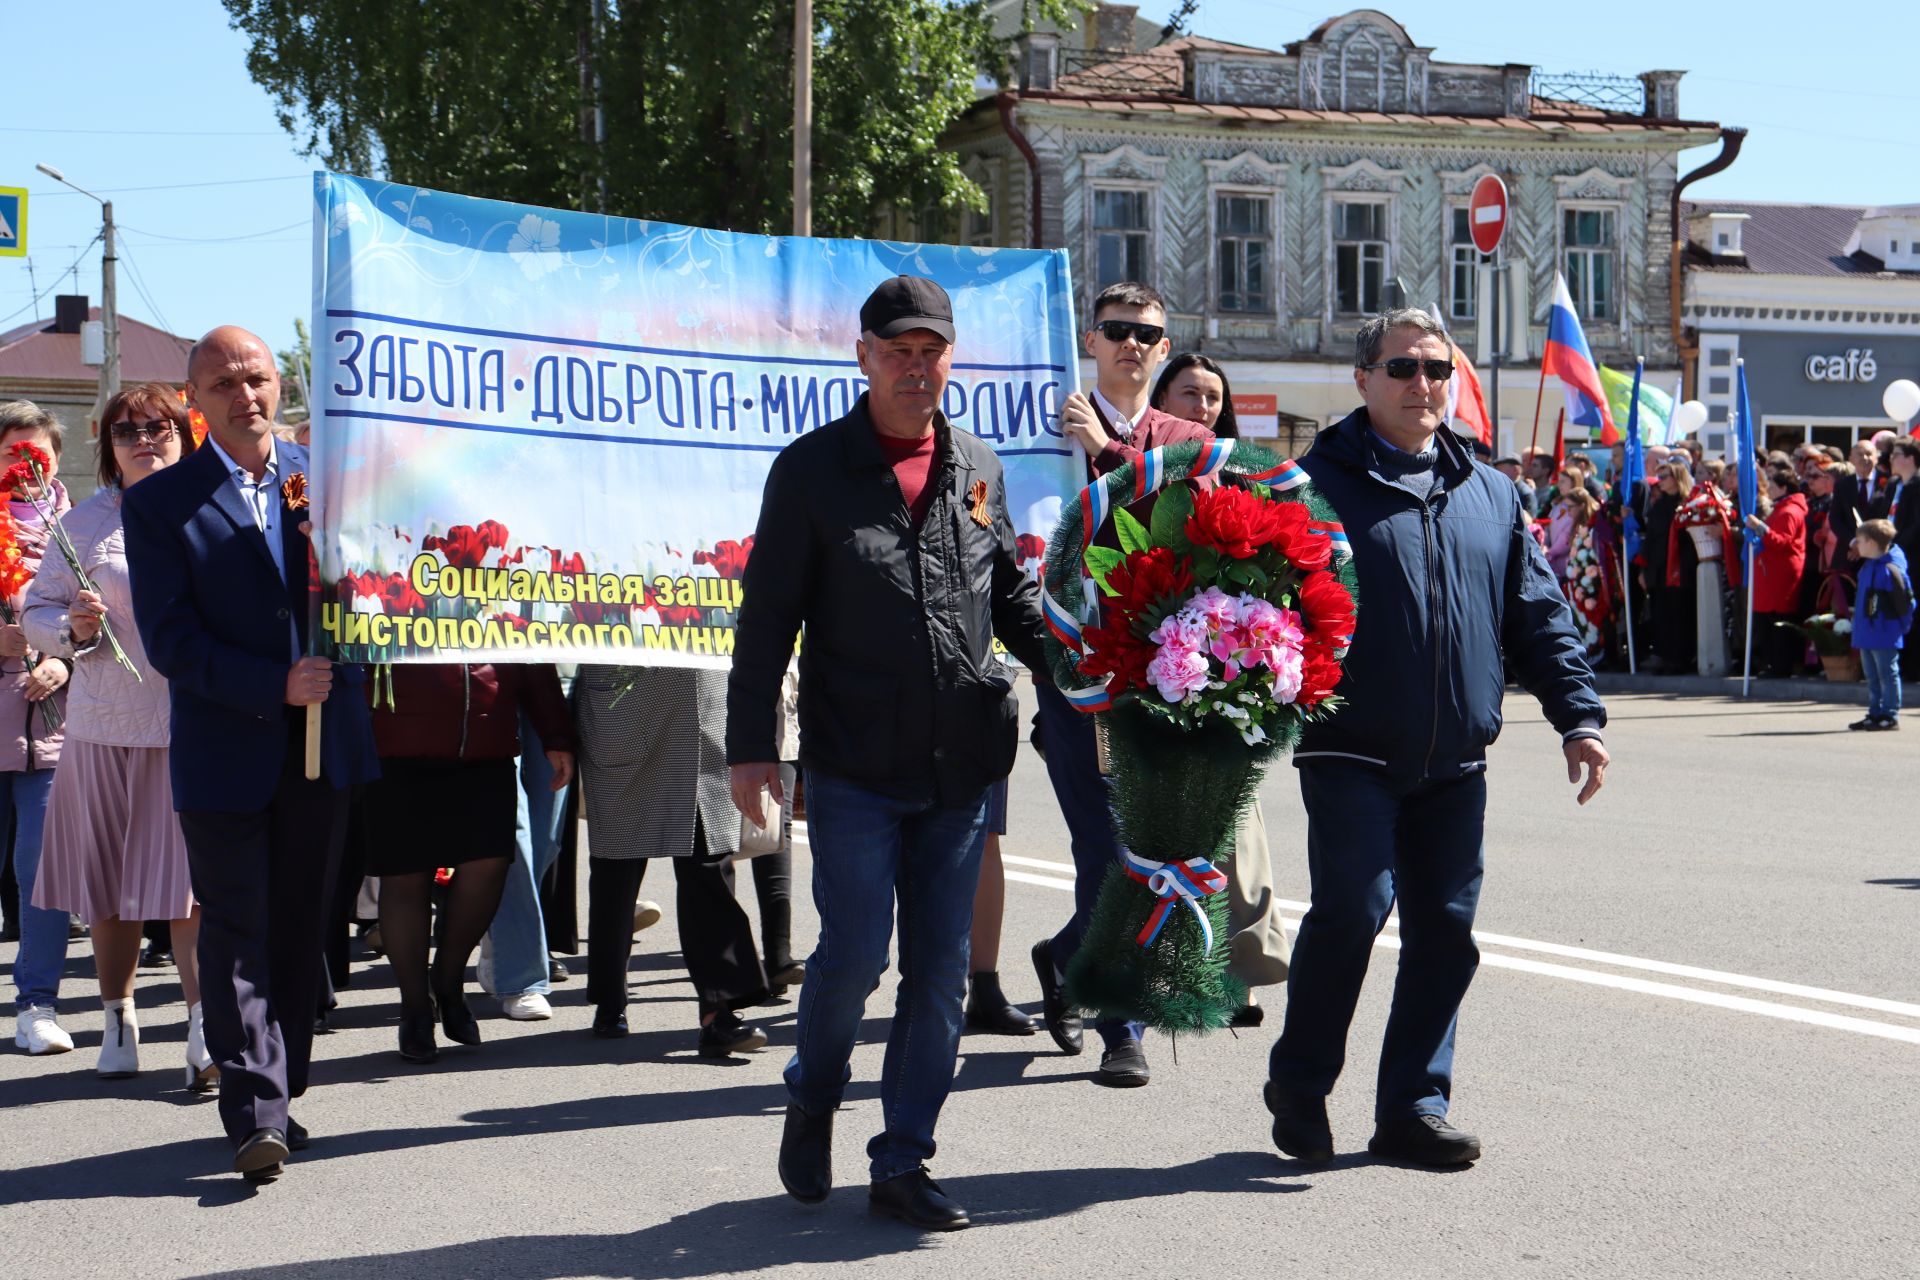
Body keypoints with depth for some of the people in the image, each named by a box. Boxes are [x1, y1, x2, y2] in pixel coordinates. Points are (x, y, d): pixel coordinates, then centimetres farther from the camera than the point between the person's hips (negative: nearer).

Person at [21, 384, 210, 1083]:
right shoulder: (86, 523, 5)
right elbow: (36, 610, 7)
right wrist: (73, 629, -13)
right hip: (106, 726, 1)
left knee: (195, 880, -6)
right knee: (109, 884, 9)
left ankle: (205, 1030, -3)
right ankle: (118, 1022, 24)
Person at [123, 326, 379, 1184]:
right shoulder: (157, 503, -2)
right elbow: (169, 638, -8)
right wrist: (274, 687, -17)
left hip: (322, 744, 3)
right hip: (226, 753, -3)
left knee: (301, 928, 11)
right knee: (238, 934, -4)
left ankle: (280, 1093, 22)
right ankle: (253, 1113, -4)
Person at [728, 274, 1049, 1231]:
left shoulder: (979, 470, 11)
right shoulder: (812, 470, 0)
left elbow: (1012, 597, 19)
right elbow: (768, 615, -1)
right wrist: (750, 744, -6)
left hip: (963, 765, 4)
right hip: (855, 765, -4)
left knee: (940, 969, 5)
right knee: (855, 953, -6)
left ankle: (902, 1163, 16)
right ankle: (812, 1101, 24)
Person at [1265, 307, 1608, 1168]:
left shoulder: (1489, 494, 15)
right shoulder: (1320, 481, -1)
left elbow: (1538, 614, 16)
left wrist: (1577, 716, 9)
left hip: (1456, 760, 5)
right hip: (1352, 751, -5)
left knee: (1445, 929, 5)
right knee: (1352, 910, -14)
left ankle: (1412, 1109, 15)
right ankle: (1298, 1087, 7)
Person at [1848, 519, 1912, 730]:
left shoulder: (1890, 570, -20)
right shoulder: (1868, 566, 9)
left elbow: (1905, 601, -16)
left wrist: (1902, 626, -9)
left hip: (1885, 637, -9)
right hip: (1866, 634, 9)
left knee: (1887, 675, -1)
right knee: (1872, 678, 15)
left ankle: (1890, 716, 5)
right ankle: (1875, 714, 23)